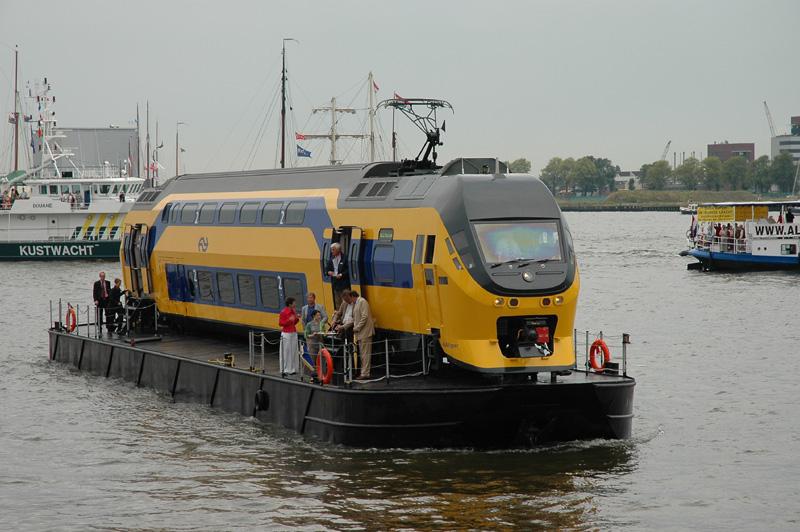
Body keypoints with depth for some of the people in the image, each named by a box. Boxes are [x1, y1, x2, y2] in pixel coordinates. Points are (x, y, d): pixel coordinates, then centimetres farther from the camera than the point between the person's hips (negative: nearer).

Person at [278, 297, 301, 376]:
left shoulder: (293, 311, 11)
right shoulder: (283, 312, -11)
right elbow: (280, 323, -12)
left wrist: (297, 318, 1)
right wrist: (289, 320, -22)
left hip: (294, 333, 7)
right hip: (286, 334, -7)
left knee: (293, 351, 6)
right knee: (286, 352, -5)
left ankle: (292, 369, 12)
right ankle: (285, 370, -1)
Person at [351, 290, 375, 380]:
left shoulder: (362, 302, -9)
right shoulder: (355, 304, 19)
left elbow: (364, 317, -17)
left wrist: (357, 328, -14)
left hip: (365, 332, -9)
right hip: (359, 333, 9)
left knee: (365, 353, -8)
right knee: (362, 353, 10)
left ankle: (365, 374, -8)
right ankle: (363, 372, 14)